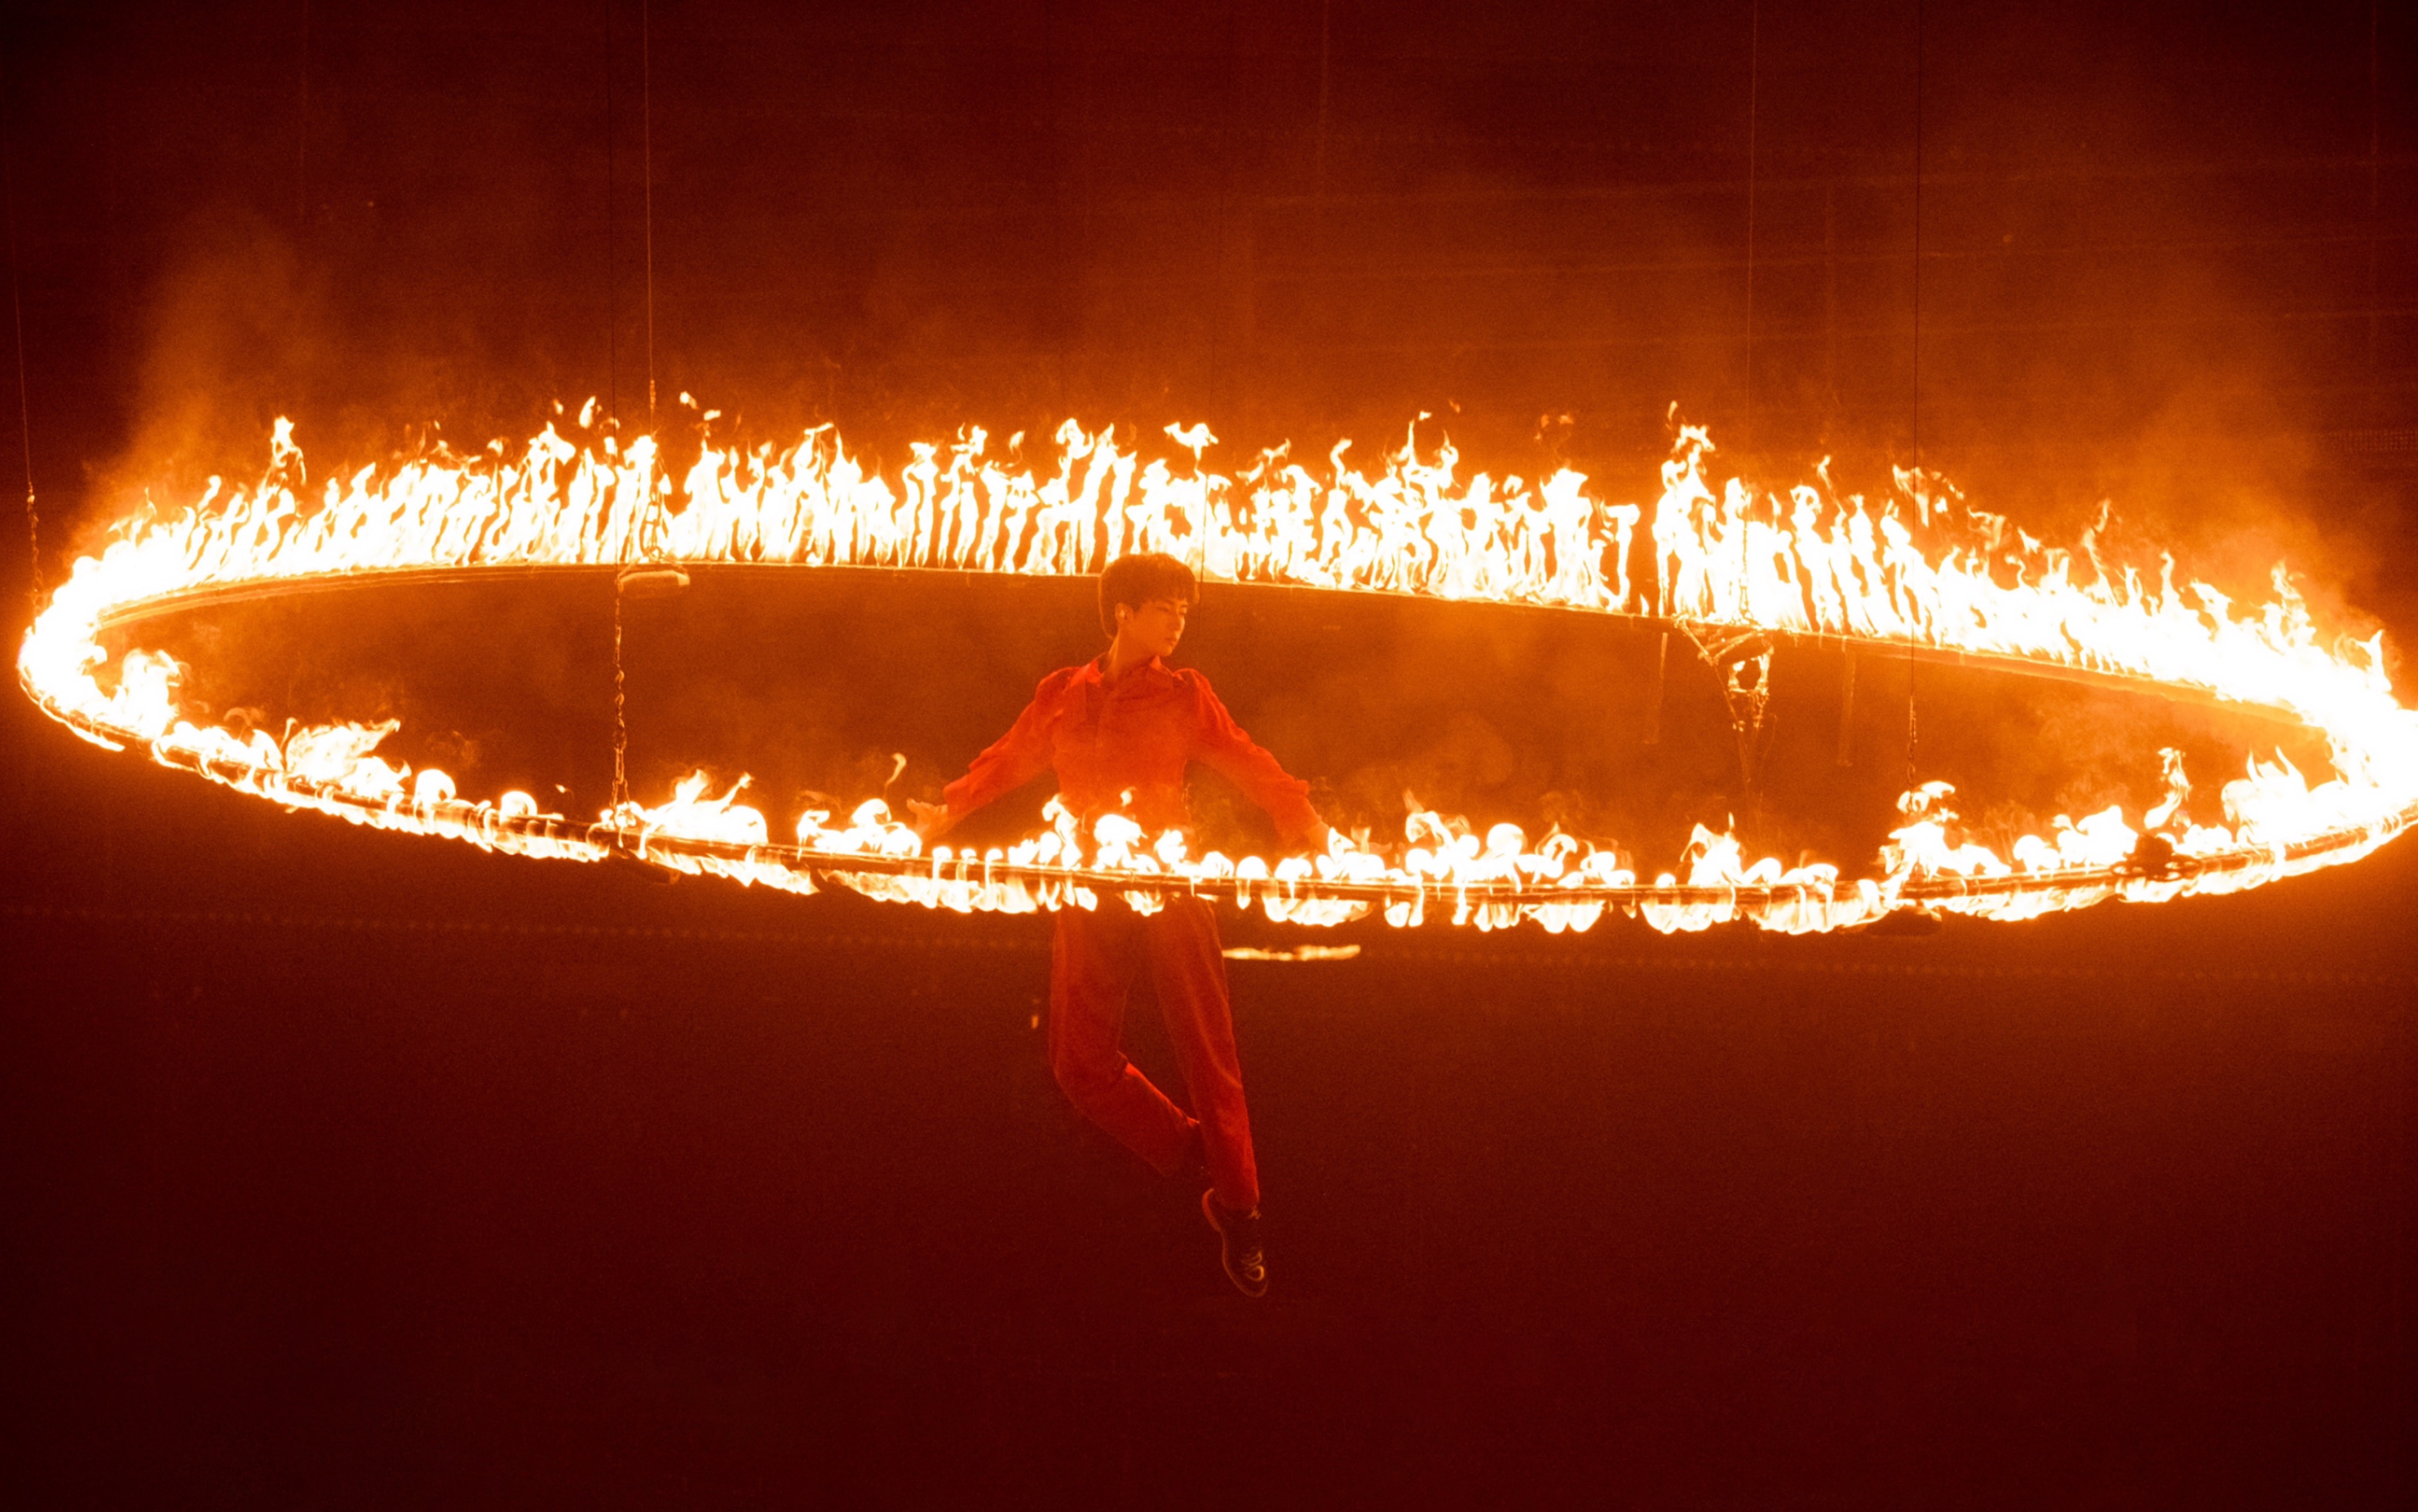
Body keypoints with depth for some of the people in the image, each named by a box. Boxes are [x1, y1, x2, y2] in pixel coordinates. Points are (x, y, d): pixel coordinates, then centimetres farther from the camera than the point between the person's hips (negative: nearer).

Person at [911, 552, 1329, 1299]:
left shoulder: (1184, 694, 6)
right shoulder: (1062, 695, 10)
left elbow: (1246, 762, 2)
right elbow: (1005, 762, 16)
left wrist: (1301, 817, -12)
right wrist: (946, 810, 2)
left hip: (1172, 887, -2)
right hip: (1090, 895, 2)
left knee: (1206, 1050, -4)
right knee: (1081, 1061, -2)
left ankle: (1238, 1214, 3)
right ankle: (1203, 1165, 12)